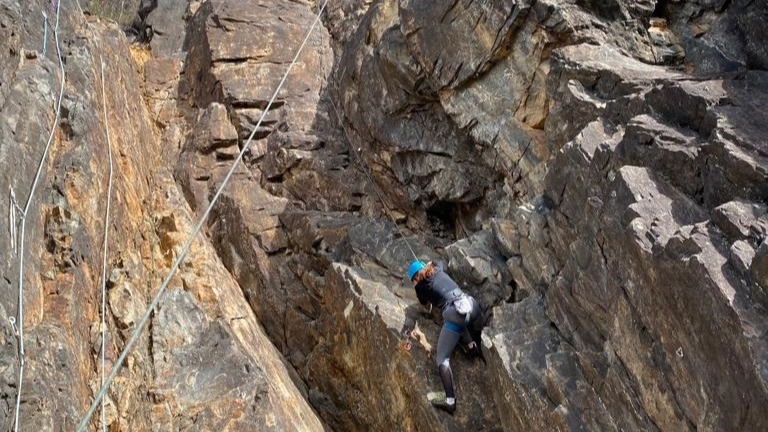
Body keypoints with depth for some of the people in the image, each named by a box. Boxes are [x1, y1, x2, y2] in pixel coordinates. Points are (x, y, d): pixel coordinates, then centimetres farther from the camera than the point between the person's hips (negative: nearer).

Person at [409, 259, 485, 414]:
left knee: (442, 358, -2)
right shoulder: (439, 271, 22)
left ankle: (450, 400, -12)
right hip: (471, 303, 5)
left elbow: (425, 303, 31)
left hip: (454, 314, -5)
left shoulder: (420, 286, 11)